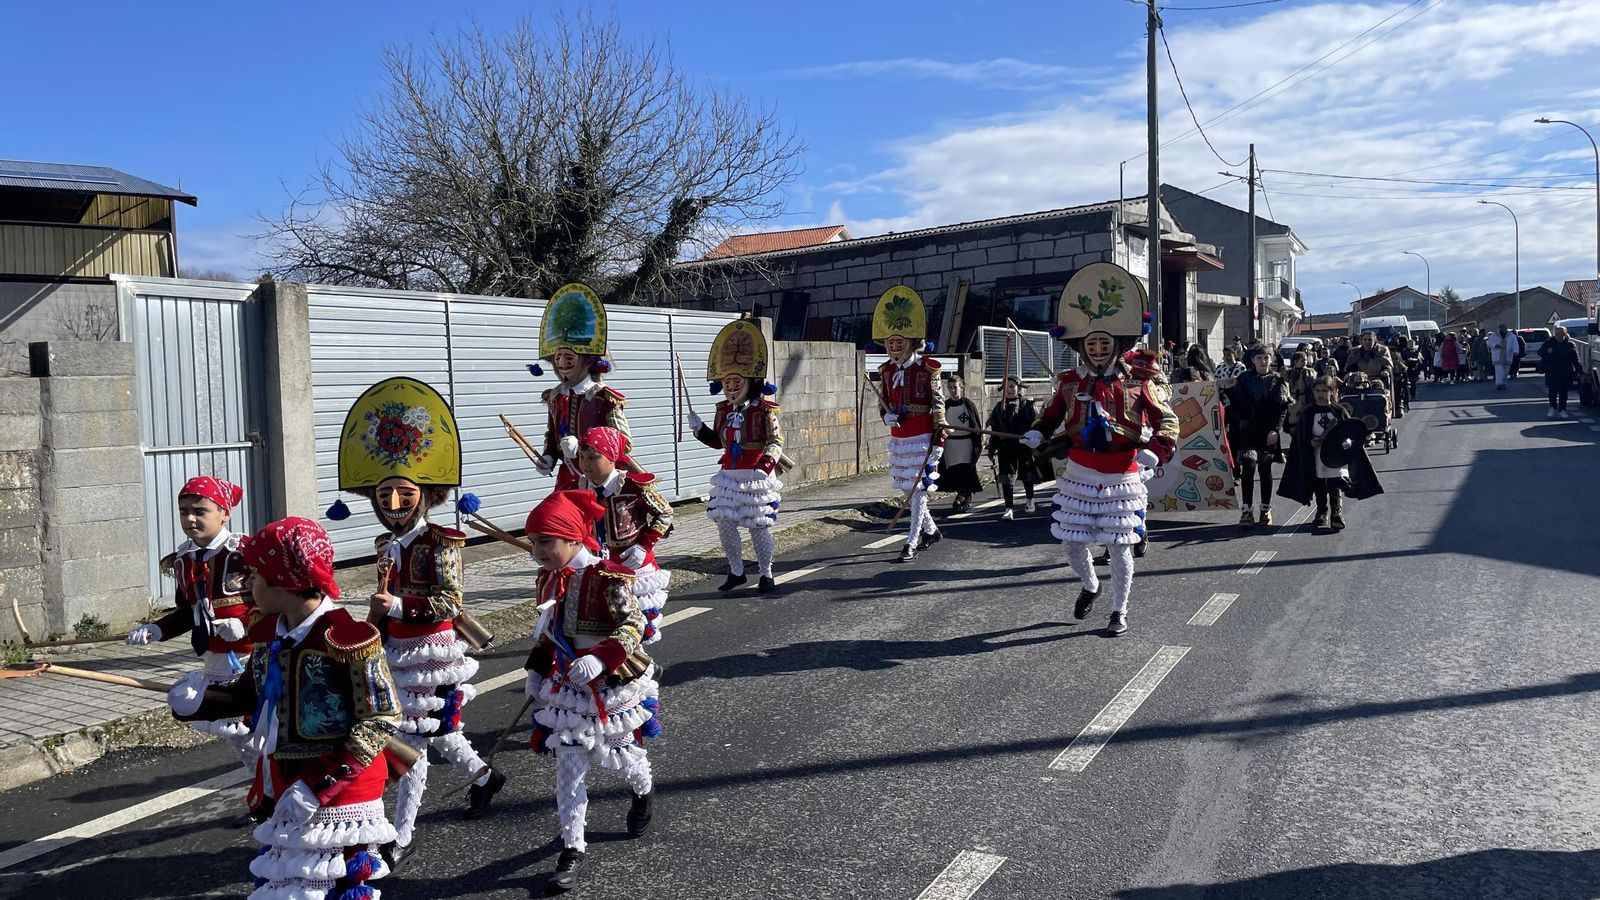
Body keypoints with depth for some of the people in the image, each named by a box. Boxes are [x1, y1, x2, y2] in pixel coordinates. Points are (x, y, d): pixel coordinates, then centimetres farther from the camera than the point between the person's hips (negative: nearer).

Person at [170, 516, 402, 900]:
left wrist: (321, 785, -23)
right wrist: (201, 703, 2)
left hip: (339, 792, -8)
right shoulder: (269, 632, 4)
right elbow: (255, 693, 20)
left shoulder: (346, 638, -23)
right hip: (285, 788, 9)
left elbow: (383, 719, -21)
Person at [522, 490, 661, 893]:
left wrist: (599, 659, -42)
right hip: (567, 687, 5)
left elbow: (633, 627, -30)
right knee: (568, 768, 3)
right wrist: (535, 671, 14)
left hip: (613, 685, -5)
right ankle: (572, 848, 15)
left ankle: (643, 790, 52)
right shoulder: (548, 580, -2)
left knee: (619, 754, 17)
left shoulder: (606, 577, -24)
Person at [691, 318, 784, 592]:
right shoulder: (723, 411, 9)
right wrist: (699, 428, 5)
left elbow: (776, 442, -13)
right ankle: (736, 571, 21)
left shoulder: (764, 410, -10)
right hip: (729, 476, 6)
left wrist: (767, 463, -28)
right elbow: (718, 441, 19)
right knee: (724, 523, 5)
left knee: (758, 527, 1)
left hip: (756, 477, -6)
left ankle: (767, 575, 15)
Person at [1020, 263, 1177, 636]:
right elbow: (1053, 413, 16)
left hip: (1121, 479, -3)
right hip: (1078, 475, 3)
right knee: (1071, 541, 8)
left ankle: (1119, 610, 22)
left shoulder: (1138, 383, -7)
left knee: (1118, 546, 4)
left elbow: (1167, 421, -4)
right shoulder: (1070, 382, 1)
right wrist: (1037, 433, -4)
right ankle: (1090, 586, 39)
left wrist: (1156, 451, -22)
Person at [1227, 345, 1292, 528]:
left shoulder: (1277, 381, 4)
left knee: (1265, 470, 8)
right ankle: (1247, 510, -6)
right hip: (1247, 432, 0)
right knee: (1247, 468, -9)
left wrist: (1275, 430, -13)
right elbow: (1235, 405, 7)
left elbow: (1283, 408, -2)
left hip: (1268, 432, 0)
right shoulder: (1244, 379, 7)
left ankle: (1266, 510, 17)